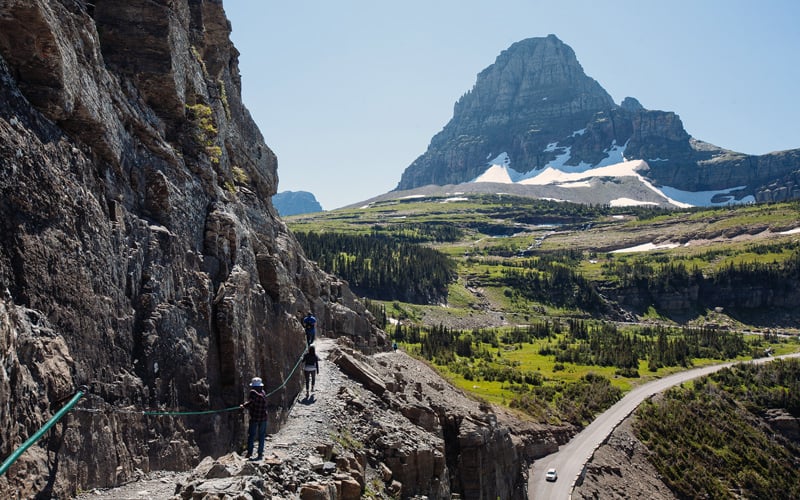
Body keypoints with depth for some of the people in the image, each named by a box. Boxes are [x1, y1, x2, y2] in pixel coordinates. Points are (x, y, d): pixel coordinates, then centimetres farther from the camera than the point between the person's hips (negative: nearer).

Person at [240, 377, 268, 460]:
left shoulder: (253, 392, -12)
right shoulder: (263, 393, 5)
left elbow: (250, 403, -22)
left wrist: (243, 405, -4)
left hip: (254, 418, -4)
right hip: (263, 418, 4)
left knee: (251, 435, 8)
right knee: (261, 436, 10)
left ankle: (249, 452, 5)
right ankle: (260, 453, 10)